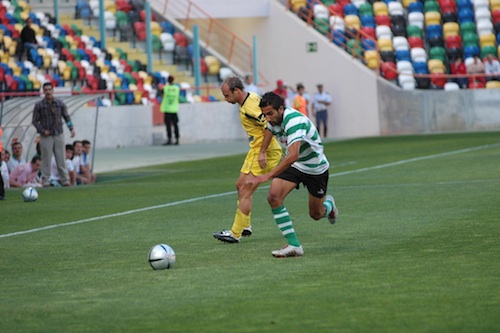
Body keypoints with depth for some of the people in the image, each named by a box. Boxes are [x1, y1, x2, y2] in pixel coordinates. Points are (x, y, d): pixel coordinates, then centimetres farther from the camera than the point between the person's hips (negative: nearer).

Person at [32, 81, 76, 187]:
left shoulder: (60, 103, 5)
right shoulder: (39, 105, 0)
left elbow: (66, 117, 10)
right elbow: (35, 121, 3)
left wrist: (71, 128, -3)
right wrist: (43, 130, -10)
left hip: (58, 135, 1)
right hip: (46, 136, -1)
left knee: (61, 158, 1)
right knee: (46, 159, -2)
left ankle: (65, 180, 5)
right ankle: (45, 181, 4)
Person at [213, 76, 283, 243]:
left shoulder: (250, 106, -22)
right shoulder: (251, 98, 9)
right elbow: (268, 123, 18)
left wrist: (263, 152, -25)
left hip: (264, 152, -11)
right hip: (256, 150, 11)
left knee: (245, 191, -9)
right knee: (240, 185, 16)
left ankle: (235, 234, -6)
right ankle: (245, 226, 26)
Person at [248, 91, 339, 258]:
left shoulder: (294, 121, -35)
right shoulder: (273, 121, -10)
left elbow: (293, 155, -47)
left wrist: (268, 176, -51)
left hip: (315, 168, -6)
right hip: (293, 165, 6)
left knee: (316, 214, 9)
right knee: (274, 196, -21)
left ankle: (329, 204, 49)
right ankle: (293, 245, -16)